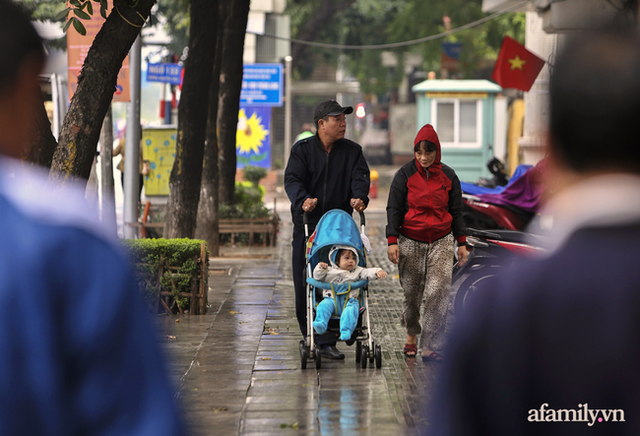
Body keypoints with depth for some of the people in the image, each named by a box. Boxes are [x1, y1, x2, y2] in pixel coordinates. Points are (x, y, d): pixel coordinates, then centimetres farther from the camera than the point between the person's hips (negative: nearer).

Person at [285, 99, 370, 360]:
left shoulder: (352, 151, 10)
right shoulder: (302, 150, 4)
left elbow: (360, 177, -4)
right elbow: (292, 179, -9)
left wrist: (359, 197, -26)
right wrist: (303, 200, -29)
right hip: (306, 227, -1)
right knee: (305, 286, -1)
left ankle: (328, 341, 2)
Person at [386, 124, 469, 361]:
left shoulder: (448, 176, 5)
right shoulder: (405, 174, -3)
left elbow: (456, 211, 11)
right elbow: (393, 209, -2)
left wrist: (462, 243, 8)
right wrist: (392, 241, -12)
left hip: (441, 241, 1)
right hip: (410, 241, -1)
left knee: (439, 292, -12)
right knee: (411, 293, 4)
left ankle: (430, 346, -11)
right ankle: (411, 335, 30)